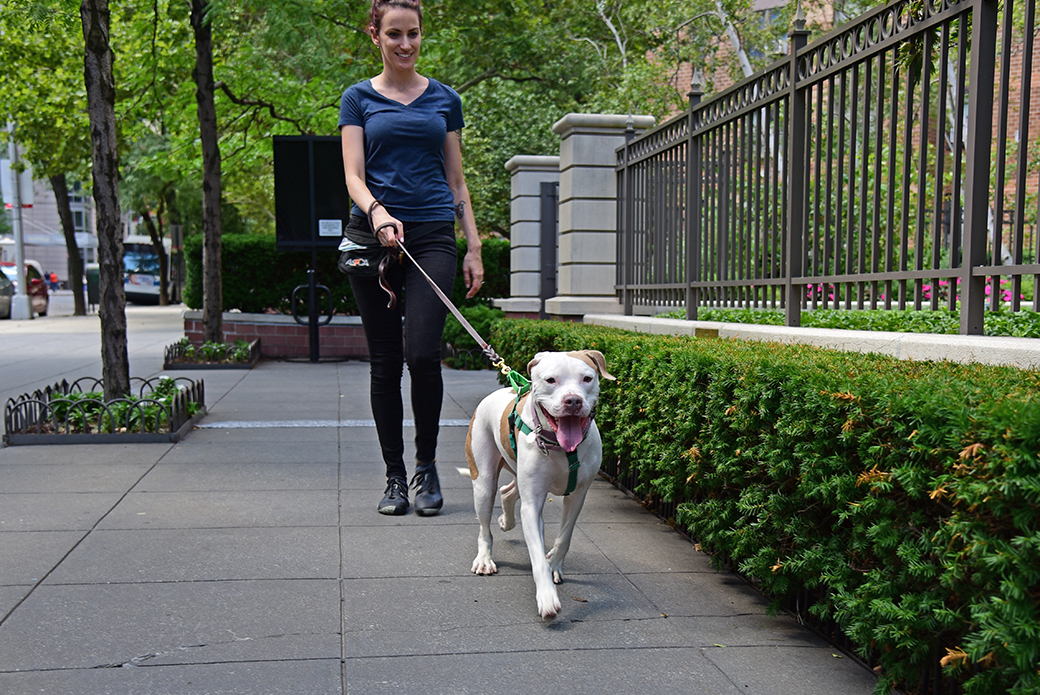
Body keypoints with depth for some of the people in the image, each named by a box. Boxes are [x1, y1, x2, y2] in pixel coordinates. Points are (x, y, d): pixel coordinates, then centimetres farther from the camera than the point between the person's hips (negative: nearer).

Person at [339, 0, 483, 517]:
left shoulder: (444, 99, 14)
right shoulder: (359, 98, 9)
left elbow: (456, 182, 15)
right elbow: (354, 176, -2)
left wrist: (473, 248, 7)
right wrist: (377, 212, -23)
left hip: (433, 236, 0)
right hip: (373, 237, 0)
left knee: (422, 353, -15)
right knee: (385, 361, 2)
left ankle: (426, 466, 5)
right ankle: (394, 476, 14)